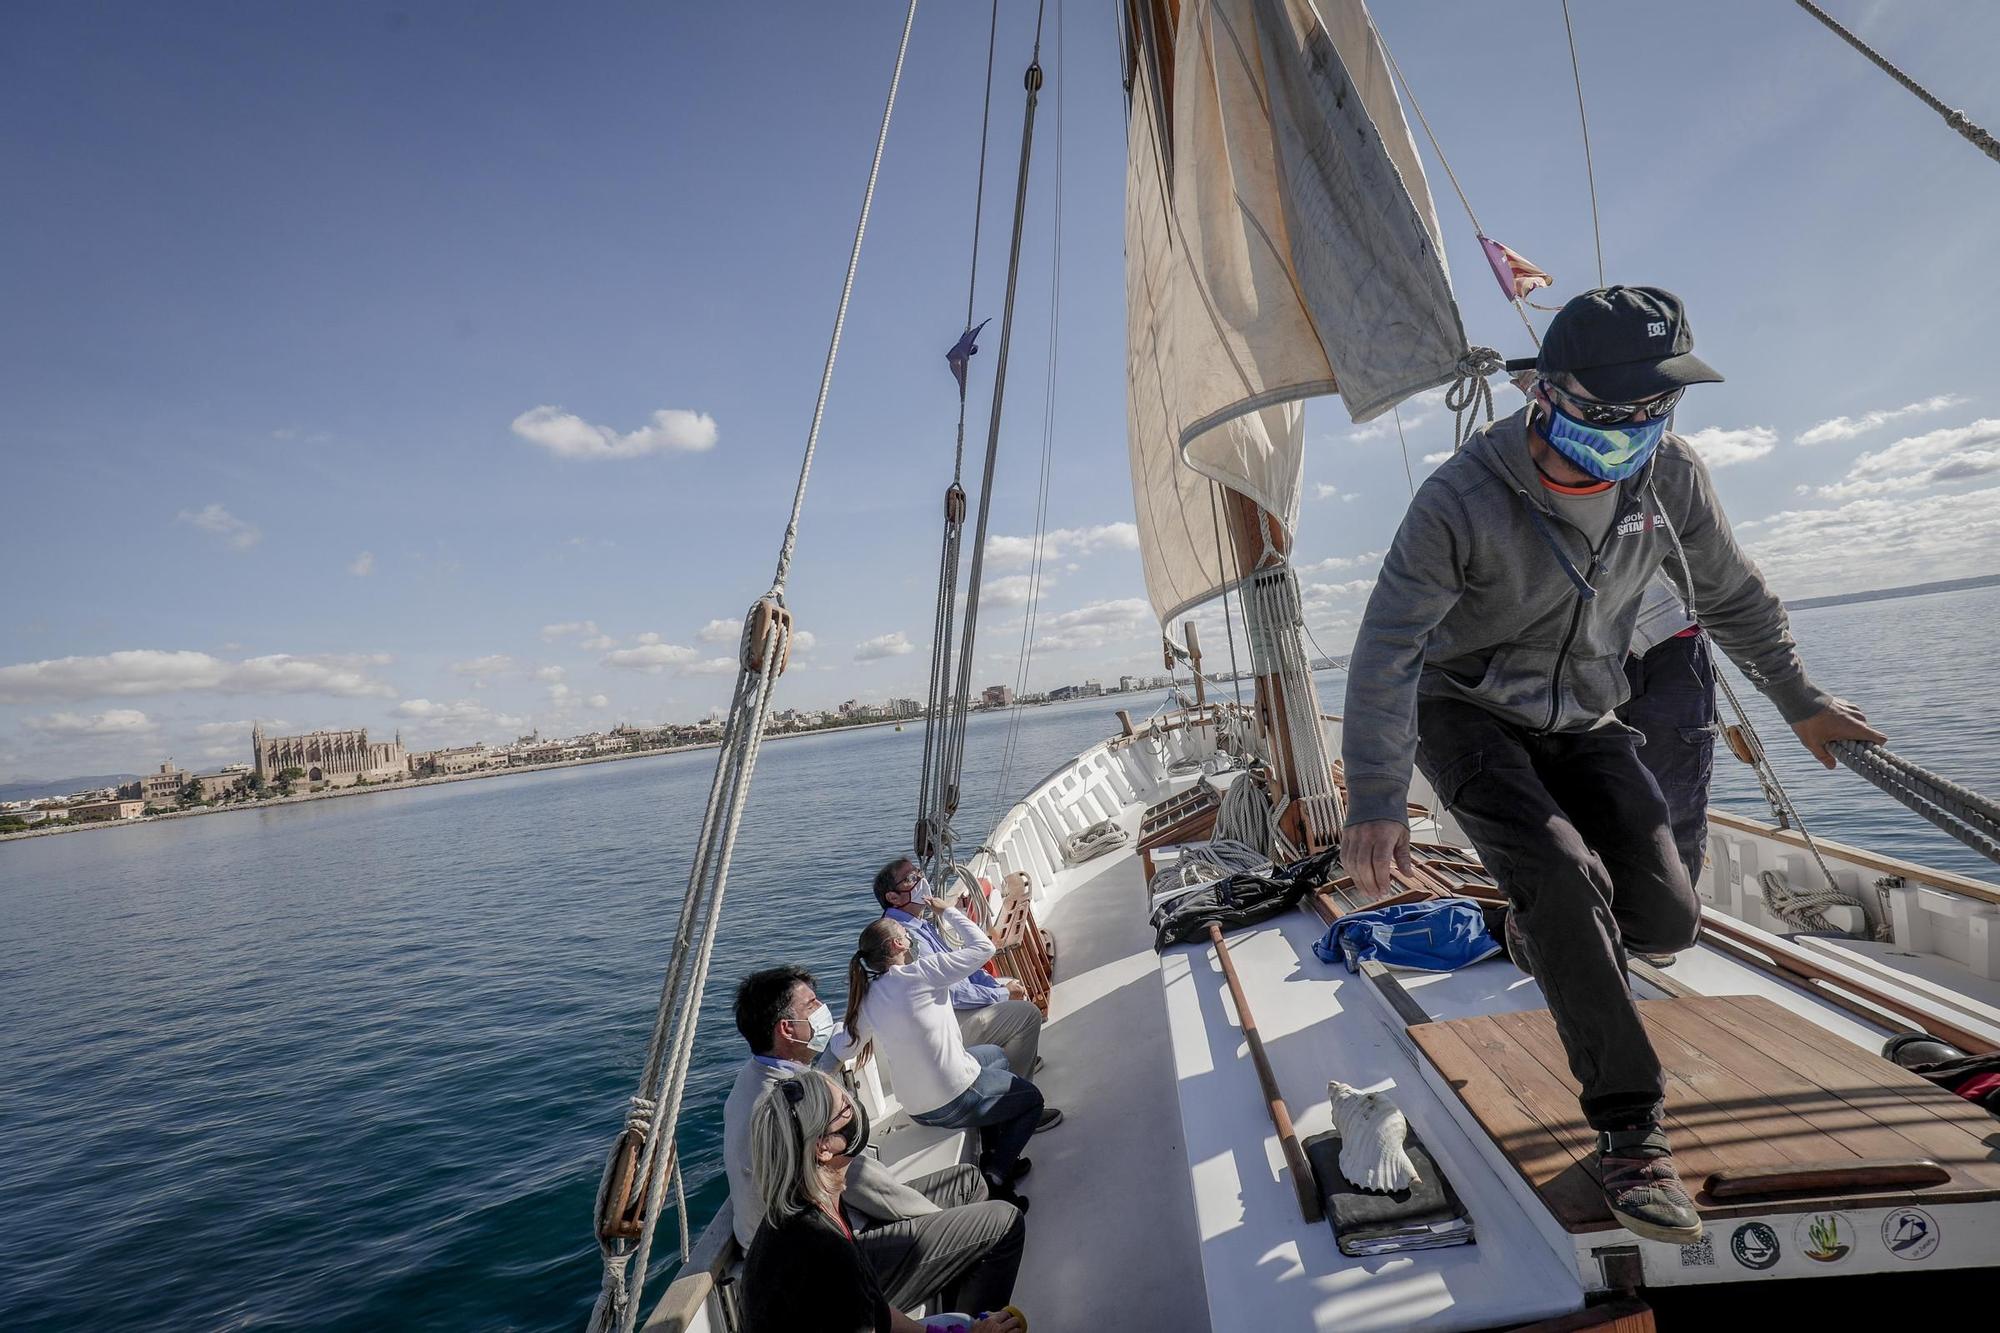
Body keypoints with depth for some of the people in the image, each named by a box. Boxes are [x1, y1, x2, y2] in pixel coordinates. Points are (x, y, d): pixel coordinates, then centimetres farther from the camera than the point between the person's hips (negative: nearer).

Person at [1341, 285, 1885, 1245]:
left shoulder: (1671, 479, -7)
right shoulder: (1463, 498, -24)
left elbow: (1731, 598, 10)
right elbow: (1388, 647, -27)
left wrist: (1802, 705, 18)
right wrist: (1375, 801, -32)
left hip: (1582, 719, 5)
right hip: (1467, 714, -4)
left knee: (1666, 919, -7)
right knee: (1564, 873, -26)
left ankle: (1541, 924, 30)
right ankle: (1629, 1131, -11)